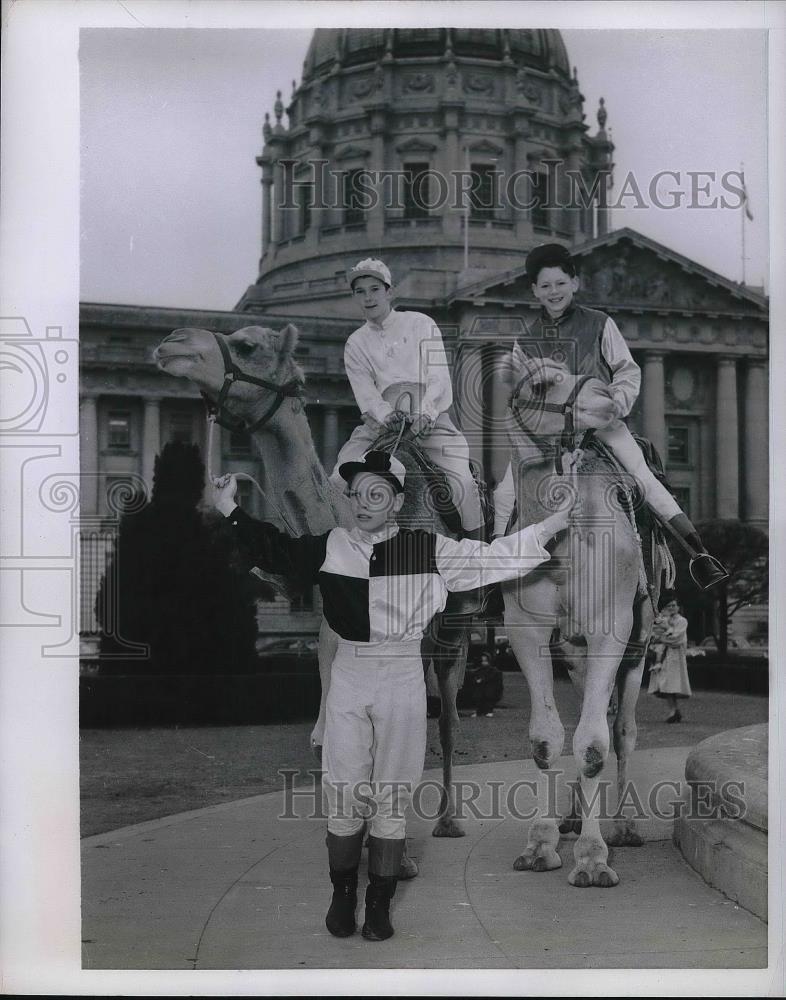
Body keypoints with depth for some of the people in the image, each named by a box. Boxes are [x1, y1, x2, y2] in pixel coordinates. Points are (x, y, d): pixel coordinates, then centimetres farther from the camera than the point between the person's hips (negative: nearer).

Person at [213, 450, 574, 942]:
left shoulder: (426, 549, -2)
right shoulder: (332, 547, 3)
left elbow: (492, 558, 1)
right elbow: (276, 551, 16)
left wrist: (551, 526, -4)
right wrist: (233, 511, 14)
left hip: (402, 679, -1)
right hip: (348, 677, 1)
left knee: (391, 795, 5)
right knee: (345, 791, 1)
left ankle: (380, 903, 16)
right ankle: (343, 894, 19)